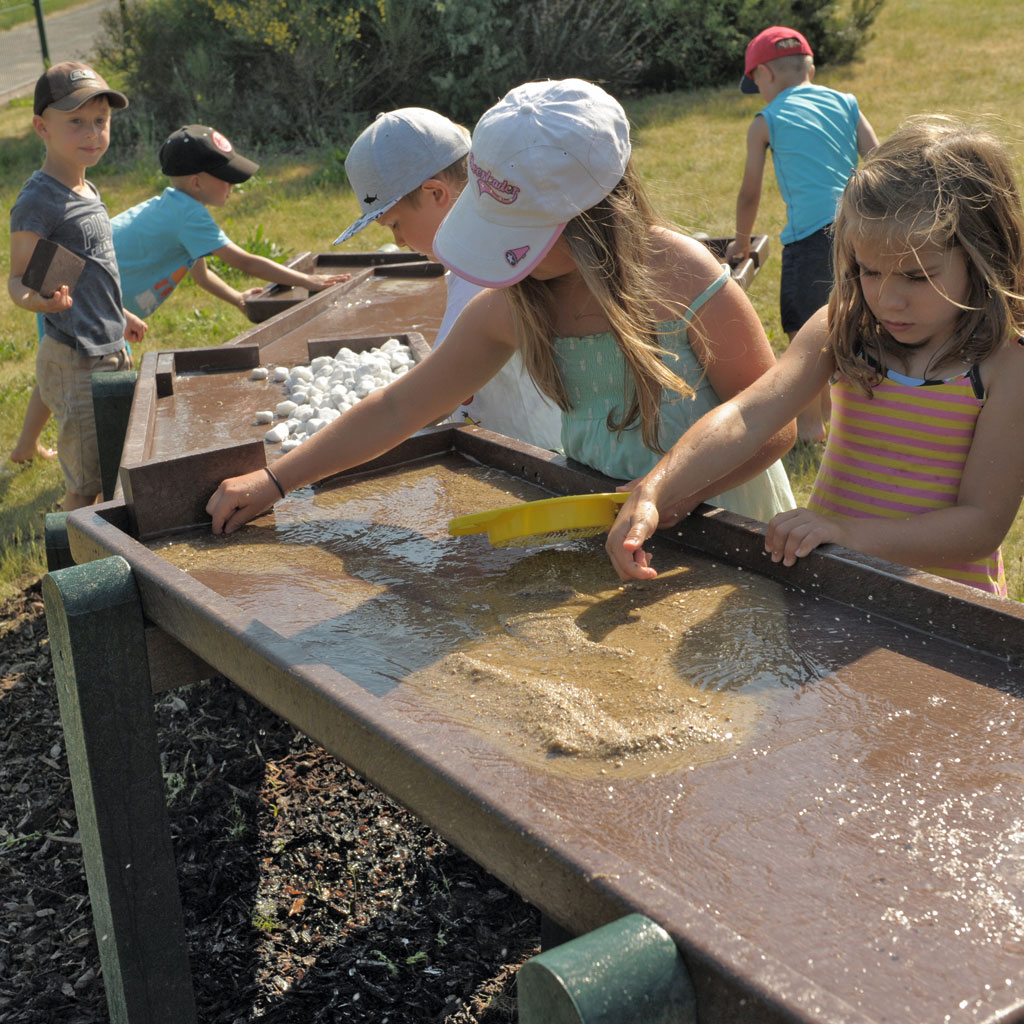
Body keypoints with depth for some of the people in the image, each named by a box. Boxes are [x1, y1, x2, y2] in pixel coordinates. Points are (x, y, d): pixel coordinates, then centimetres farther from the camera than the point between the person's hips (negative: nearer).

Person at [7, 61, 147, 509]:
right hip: (74, 362, -9)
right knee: (85, 484, -4)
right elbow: (17, 279, -16)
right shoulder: (37, 201, -15)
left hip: (111, 353, 9)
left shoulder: (87, 191, 11)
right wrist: (38, 299, -38)